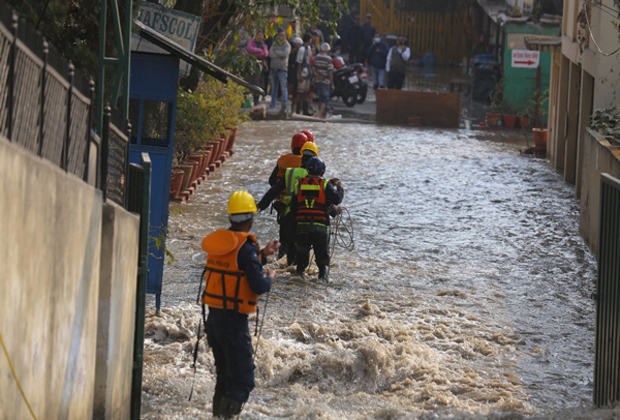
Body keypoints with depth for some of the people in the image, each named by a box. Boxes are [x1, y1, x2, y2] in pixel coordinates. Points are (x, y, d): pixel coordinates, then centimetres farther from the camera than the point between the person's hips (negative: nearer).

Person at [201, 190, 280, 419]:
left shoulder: (218, 240, 7)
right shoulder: (246, 246, -17)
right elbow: (259, 286, -18)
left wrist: (263, 253, 22)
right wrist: (270, 278, 2)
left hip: (213, 316, 8)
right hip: (234, 320, -8)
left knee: (224, 376, 21)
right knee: (242, 380, -7)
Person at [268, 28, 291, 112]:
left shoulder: (287, 45, -1)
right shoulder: (274, 44, 10)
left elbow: (285, 54, -18)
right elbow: (270, 54, -4)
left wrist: (276, 51, -5)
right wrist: (280, 54, -13)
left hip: (282, 69, -5)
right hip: (274, 68, 5)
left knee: (284, 88, -9)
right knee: (274, 88, 11)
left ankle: (284, 105, -9)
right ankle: (272, 105, 18)